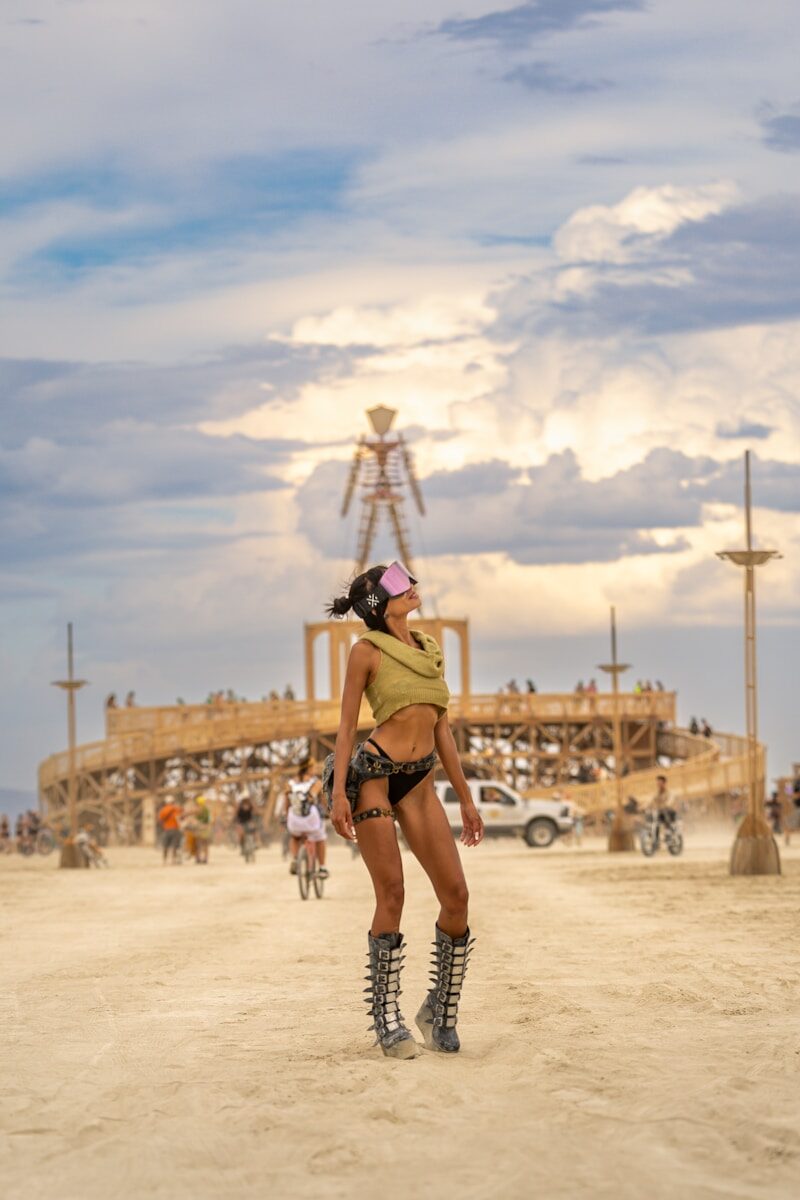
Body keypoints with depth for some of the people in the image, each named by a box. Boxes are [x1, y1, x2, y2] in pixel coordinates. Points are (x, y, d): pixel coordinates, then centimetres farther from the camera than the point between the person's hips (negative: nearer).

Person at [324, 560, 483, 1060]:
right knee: (392, 893, -8)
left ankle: (441, 1010, 10)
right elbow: (347, 725, -1)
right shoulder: (368, 650, -1)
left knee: (456, 894, -4)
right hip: (374, 773, -5)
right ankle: (387, 1019, 1)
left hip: (420, 781, 5)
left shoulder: (432, 649, 16)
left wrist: (466, 798, 16)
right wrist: (338, 793, -11)